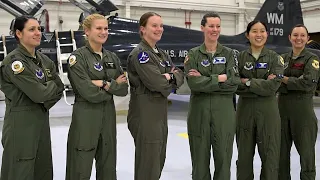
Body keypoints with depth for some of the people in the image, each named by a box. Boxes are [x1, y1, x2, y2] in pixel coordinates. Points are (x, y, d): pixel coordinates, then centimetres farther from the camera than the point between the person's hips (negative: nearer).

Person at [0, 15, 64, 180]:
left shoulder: (44, 60, 9)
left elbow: (59, 88, 8)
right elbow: (39, 93, -20)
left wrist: (45, 103, -7)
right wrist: (51, 85, -1)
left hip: (42, 119, 7)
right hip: (20, 123, -7)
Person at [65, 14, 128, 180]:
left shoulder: (112, 57, 10)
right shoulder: (78, 57, -9)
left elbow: (124, 89, 3)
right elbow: (90, 93, -18)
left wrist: (105, 84, -13)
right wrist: (114, 86, -6)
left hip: (108, 116, 6)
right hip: (85, 117, -6)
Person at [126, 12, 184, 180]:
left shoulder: (162, 54, 13)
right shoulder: (139, 53, -13)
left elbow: (180, 76, 7)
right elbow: (156, 82, -24)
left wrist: (169, 77, -13)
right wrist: (171, 78, -5)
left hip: (161, 112, 9)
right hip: (144, 114, -9)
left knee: (159, 161, 17)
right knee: (148, 165, 0)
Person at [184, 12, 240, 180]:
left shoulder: (229, 53, 6)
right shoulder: (193, 54, 3)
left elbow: (234, 82, -8)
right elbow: (194, 83, -11)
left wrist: (204, 79, -13)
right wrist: (220, 78, -12)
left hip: (224, 110, 1)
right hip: (199, 109, 0)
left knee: (223, 156, 4)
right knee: (200, 157, 6)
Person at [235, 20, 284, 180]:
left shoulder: (274, 58, 2)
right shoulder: (239, 57, 3)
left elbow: (273, 86, -11)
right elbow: (235, 86, -6)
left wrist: (248, 82, -11)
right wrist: (261, 84, -13)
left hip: (268, 109, -1)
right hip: (245, 109, 1)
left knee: (270, 153, 2)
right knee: (244, 154, 8)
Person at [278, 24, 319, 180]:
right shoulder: (283, 58, 11)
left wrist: (284, 79, -11)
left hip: (303, 108, -4)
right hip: (282, 107, 4)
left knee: (306, 150, 2)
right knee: (281, 150, 11)